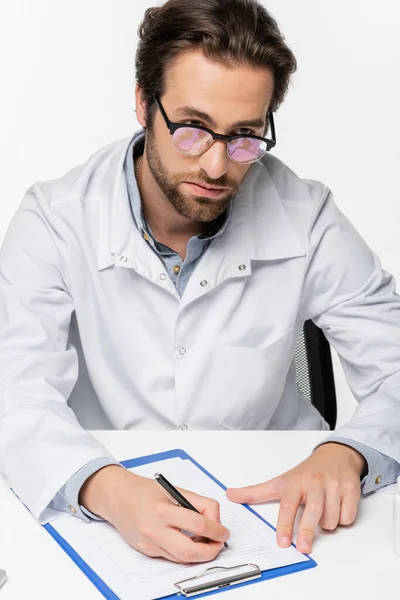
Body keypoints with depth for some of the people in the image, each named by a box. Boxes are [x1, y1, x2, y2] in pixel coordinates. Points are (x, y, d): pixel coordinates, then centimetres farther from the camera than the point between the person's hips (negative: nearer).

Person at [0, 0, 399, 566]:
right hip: (108, 521, -1)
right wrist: (108, 489, -37)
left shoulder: (304, 217, -7)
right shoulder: (55, 220, -10)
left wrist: (344, 455, -26)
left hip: (271, 513, 1)